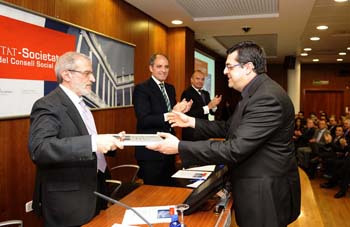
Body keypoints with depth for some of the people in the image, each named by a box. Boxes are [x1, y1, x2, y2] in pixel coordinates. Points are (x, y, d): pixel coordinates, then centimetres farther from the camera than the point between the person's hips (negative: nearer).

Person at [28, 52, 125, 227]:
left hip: (91, 191, 9)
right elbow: (39, 149, -31)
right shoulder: (48, 106, -17)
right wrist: (93, 143, -38)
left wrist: (110, 141, 1)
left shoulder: (80, 103, 12)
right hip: (67, 200, -9)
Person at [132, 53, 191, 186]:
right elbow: (144, 120, -21)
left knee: (169, 187, 17)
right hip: (151, 151, -7)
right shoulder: (141, 89, -11)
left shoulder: (170, 88, 12)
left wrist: (181, 110, -8)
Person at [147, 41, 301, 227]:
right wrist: (192, 122, 9)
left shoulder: (268, 98, -26)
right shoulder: (254, 92, 8)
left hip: (266, 194, -9)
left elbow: (235, 149, -30)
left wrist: (179, 147, -26)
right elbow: (229, 128, 16)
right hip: (254, 188, 9)